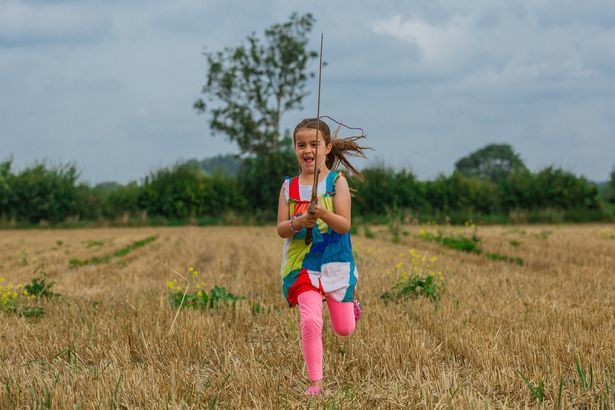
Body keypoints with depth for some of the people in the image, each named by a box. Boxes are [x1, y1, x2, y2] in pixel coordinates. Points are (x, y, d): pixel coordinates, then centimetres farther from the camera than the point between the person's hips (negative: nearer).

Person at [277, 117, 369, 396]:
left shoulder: (337, 181, -4)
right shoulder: (289, 186, 3)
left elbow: (344, 225, -12)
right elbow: (281, 229, -1)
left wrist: (322, 213, -30)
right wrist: (298, 223, -22)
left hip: (335, 263, 0)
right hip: (302, 265, 1)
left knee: (344, 329, 8)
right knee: (310, 321, -18)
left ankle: (351, 306, 45)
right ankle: (315, 382, -5)